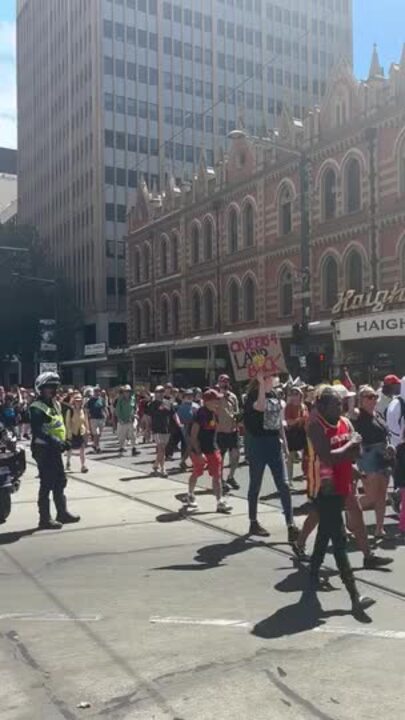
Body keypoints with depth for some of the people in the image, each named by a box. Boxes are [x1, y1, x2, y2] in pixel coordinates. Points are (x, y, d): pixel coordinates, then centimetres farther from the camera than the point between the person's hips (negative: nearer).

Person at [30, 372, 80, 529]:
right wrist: (54, 441, -30)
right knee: (47, 484, -5)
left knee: (60, 482, 16)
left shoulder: (55, 404, 14)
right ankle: (45, 519, 3)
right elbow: (37, 431, -25)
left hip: (54, 449, 9)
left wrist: (63, 441, 10)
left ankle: (62, 512, 27)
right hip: (43, 449, -9)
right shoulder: (37, 408, -15)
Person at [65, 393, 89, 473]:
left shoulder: (83, 410, -1)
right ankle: (68, 461, 40)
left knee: (82, 449, -5)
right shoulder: (70, 410, -12)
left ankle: (83, 466, -6)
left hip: (81, 432, 2)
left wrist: (87, 430, 5)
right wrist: (69, 432, -15)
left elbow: (86, 421, 6)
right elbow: (68, 422, -12)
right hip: (72, 432, -2)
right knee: (70, 449, 16)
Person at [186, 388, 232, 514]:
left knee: (217, 475, -1)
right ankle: (190, 496, 35)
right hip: (200, 449, -6)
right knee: (196, 473, 13)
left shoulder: (215, 413, 3)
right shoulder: (200, 413, -19)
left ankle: (220, 502, -1)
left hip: (213, 448, 6)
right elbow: (193, 435, -21)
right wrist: (198, 453, -25)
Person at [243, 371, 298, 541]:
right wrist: (261, 384, -32)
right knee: (255, 485, 6)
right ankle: (254, 523, 19)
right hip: (258, 443, -5)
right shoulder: (254, 394, -8)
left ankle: (290, 525, 1)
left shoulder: (275, 395, 10)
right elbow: (260, 407, -33)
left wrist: (284, 441, 14)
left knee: (284, 485, -1)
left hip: (274, 443, 5)